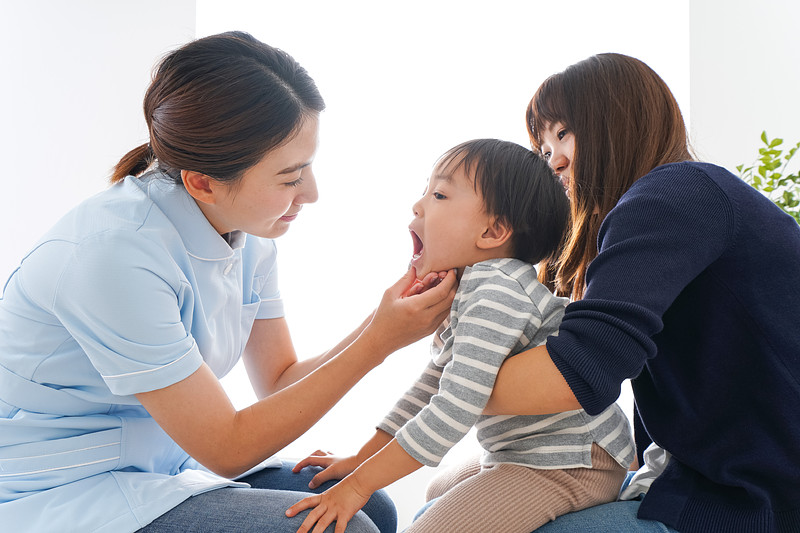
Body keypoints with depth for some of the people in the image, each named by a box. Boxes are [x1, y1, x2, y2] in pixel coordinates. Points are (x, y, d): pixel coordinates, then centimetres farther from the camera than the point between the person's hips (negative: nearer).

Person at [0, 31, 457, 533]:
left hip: (163, 465, 8)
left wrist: (394, 317, -12)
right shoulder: (116, 253, -29)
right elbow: (227, 449, -23)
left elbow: (278, 380, 3)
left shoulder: (248, 230, -4)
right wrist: (378, 342, -24)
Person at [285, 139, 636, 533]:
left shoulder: (494, 292, -23)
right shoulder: (459, 294, 11)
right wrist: (359, 460, 16)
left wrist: (358, 485, -22)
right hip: (521, 455, 11)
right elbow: (429, 389, 18)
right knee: (438, 492, 28)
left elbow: (455, 410, -28)